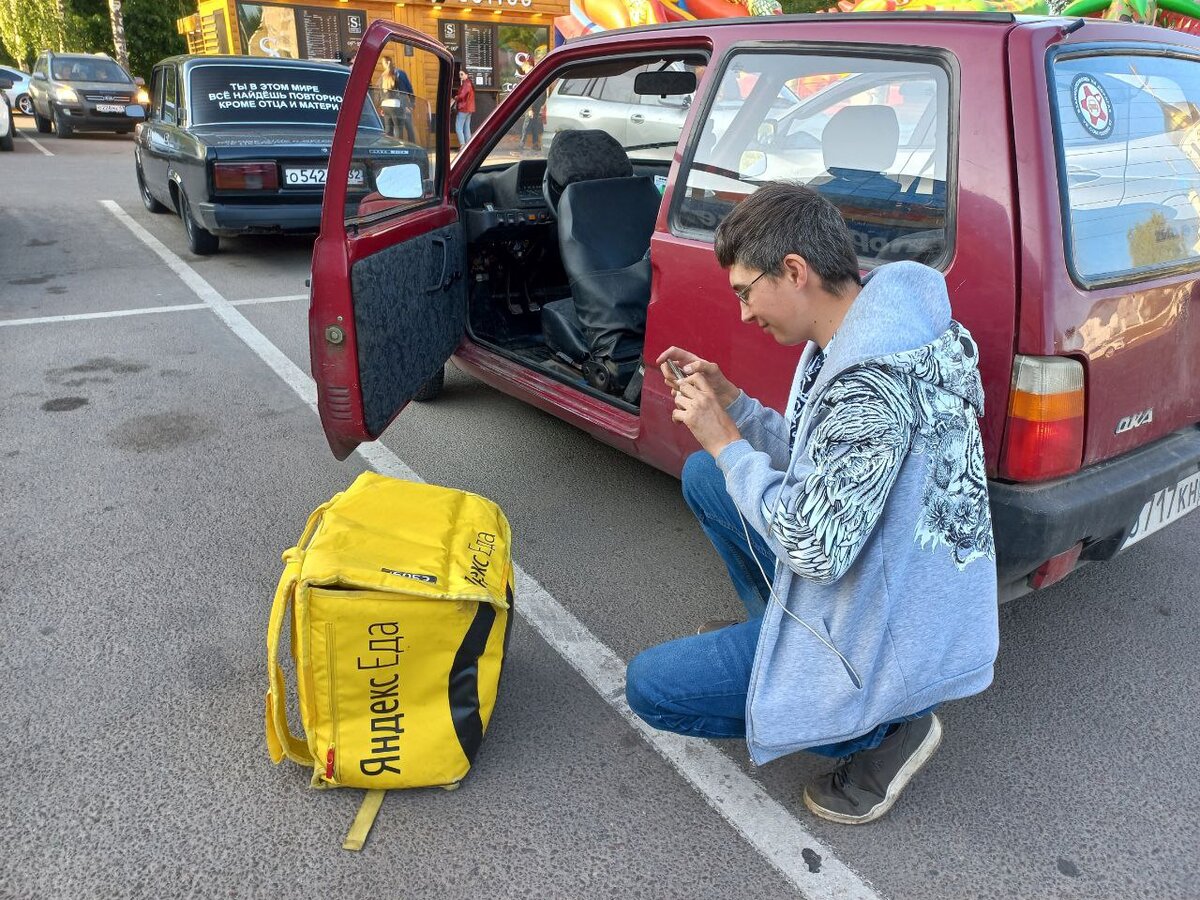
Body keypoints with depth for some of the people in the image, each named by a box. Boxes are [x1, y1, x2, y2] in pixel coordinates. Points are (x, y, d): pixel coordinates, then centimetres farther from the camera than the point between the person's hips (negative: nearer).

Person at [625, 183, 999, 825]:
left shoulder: (875, 380, -31)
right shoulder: (859, 332, 0)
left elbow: (816, 548, -31)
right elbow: (818, 467, 7)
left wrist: (727, 443, -21)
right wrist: (729, 401, -2)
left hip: (891, 639, -9)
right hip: (868, 578, 10)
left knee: (649, 688, -5)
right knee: (702, 474, 12)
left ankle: (883, 728, 3)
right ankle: (773, 634, 23)